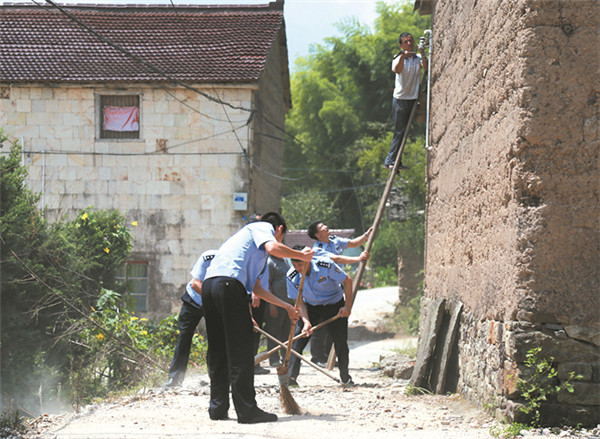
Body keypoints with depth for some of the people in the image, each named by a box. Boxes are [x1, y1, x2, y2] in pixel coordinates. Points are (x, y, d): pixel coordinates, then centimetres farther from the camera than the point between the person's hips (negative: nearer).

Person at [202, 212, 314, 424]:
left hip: (208, 286, 9)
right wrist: (301, 255, 4)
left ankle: (217, 407, 15)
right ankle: (247, 410, -6)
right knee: (240, 351, -6)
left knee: (217, 351, 13)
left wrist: (287, 306, 45)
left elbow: (257, 288, 39)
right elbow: (272, 247, -11)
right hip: (228, 284, -9)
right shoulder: (264, 227, 14)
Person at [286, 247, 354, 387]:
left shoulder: (326, 265, -28)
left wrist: (348, 307, -16)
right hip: (310, 307, 2)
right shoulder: (292, 276, -19)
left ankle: (345, 378, 16)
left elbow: (347, 280, -16)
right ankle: (291, 377, -9)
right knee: (297, 340, -12)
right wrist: (306, 322, -25)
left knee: (341, 342, -3)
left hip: (334, 305, -2)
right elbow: (299, 302, -11)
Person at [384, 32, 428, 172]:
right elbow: (397, 70, -25)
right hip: (400, 99, -5)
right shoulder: (398, 58, -3)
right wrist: (403, 56, -40)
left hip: (413, 98, 5)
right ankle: (390, 161, -1)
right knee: (399, 132, -6)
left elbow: (426, 67, -12)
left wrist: (422, 54, -26)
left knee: (405, 131, 9)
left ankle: (397, 161, 16)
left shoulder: (418, 58, 8)